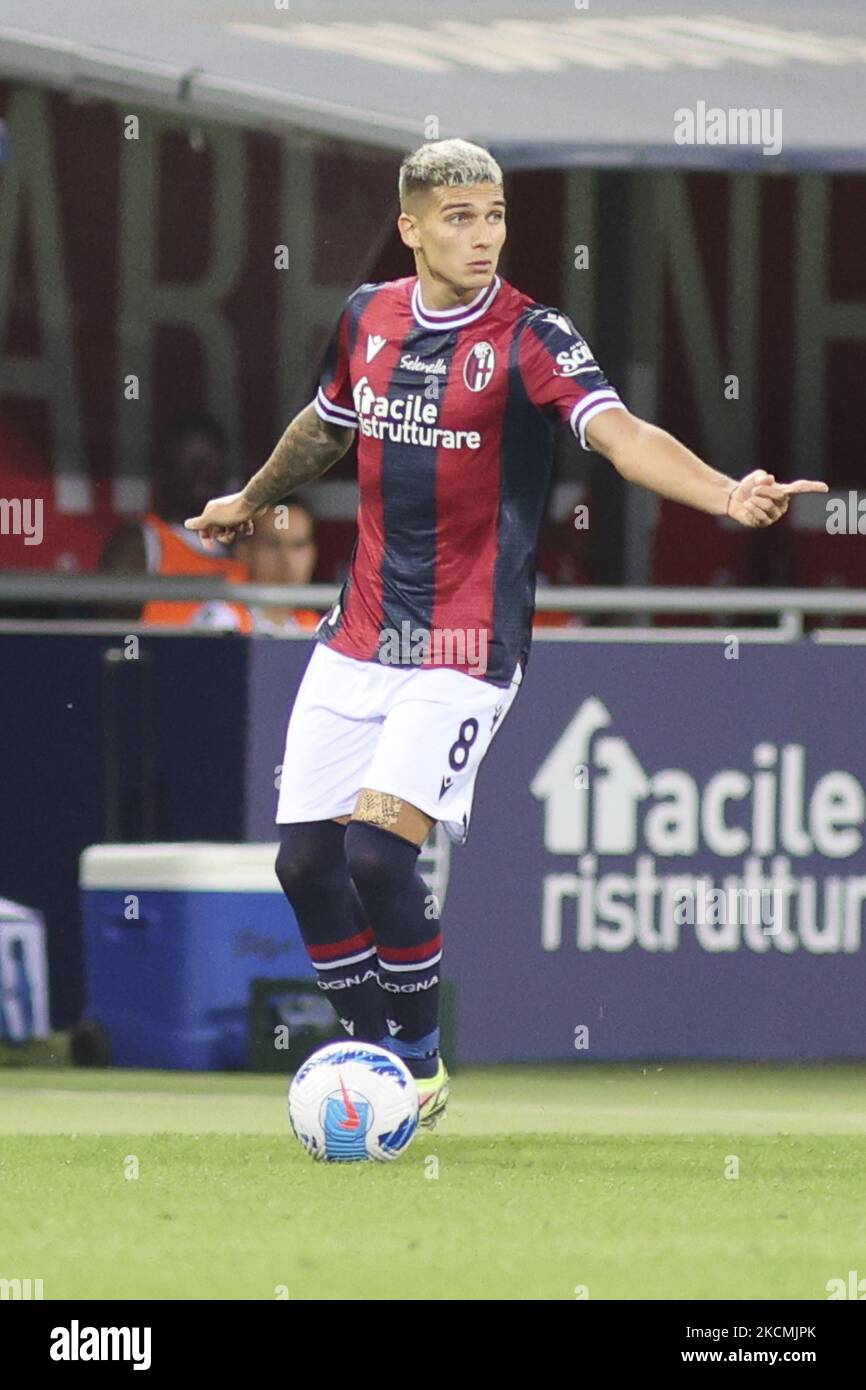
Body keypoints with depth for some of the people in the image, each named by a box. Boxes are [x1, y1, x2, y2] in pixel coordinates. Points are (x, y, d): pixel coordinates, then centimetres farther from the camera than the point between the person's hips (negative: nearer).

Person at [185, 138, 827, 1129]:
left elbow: (620, 435, -29)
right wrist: (252, 499, 42)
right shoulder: (367, 318, 4)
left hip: (463, 654, -6)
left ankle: (422, 1064, 2)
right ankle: (371, 1050, 24)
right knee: (305, 858, 3)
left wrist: (724, 494, -47)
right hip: (357, 638, 6)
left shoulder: (530, 339, -13)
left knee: (379, 851, -18)